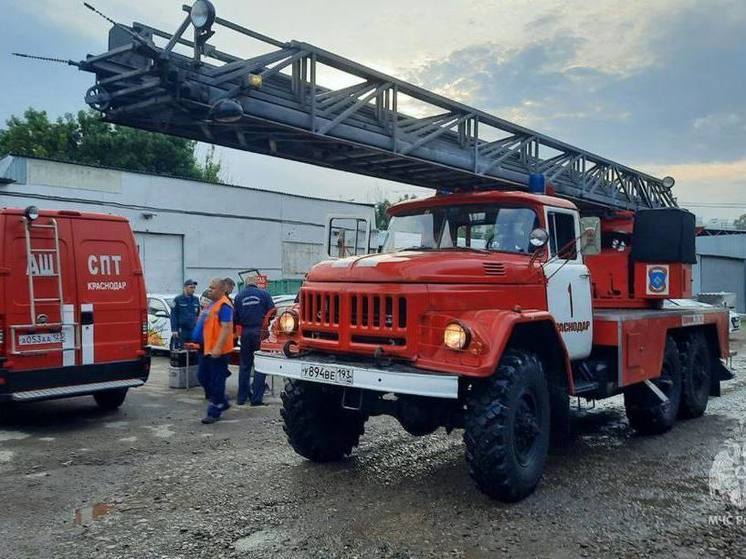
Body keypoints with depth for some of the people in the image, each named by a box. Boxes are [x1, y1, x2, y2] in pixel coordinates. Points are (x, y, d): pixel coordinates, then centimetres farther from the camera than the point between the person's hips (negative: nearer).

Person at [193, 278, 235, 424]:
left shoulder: (224, 305, -16)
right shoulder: (213, 304, 15)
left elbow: (226, 328, -24)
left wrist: (218, 348, -29)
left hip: (218, 351, -11)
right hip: (208, 349, 11)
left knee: (216, 381, -2)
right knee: (203, 377, 17)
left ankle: (214, 412, 7)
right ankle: (222, 402, 29)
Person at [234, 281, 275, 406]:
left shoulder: (239, 296, 4)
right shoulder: (264, 293, -1)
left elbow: (235, 318, 4)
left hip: (245, 332, 3)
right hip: (261, 331, -2)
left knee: (244, 365, 13)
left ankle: (242, 397, 17)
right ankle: (256, 398, -2)